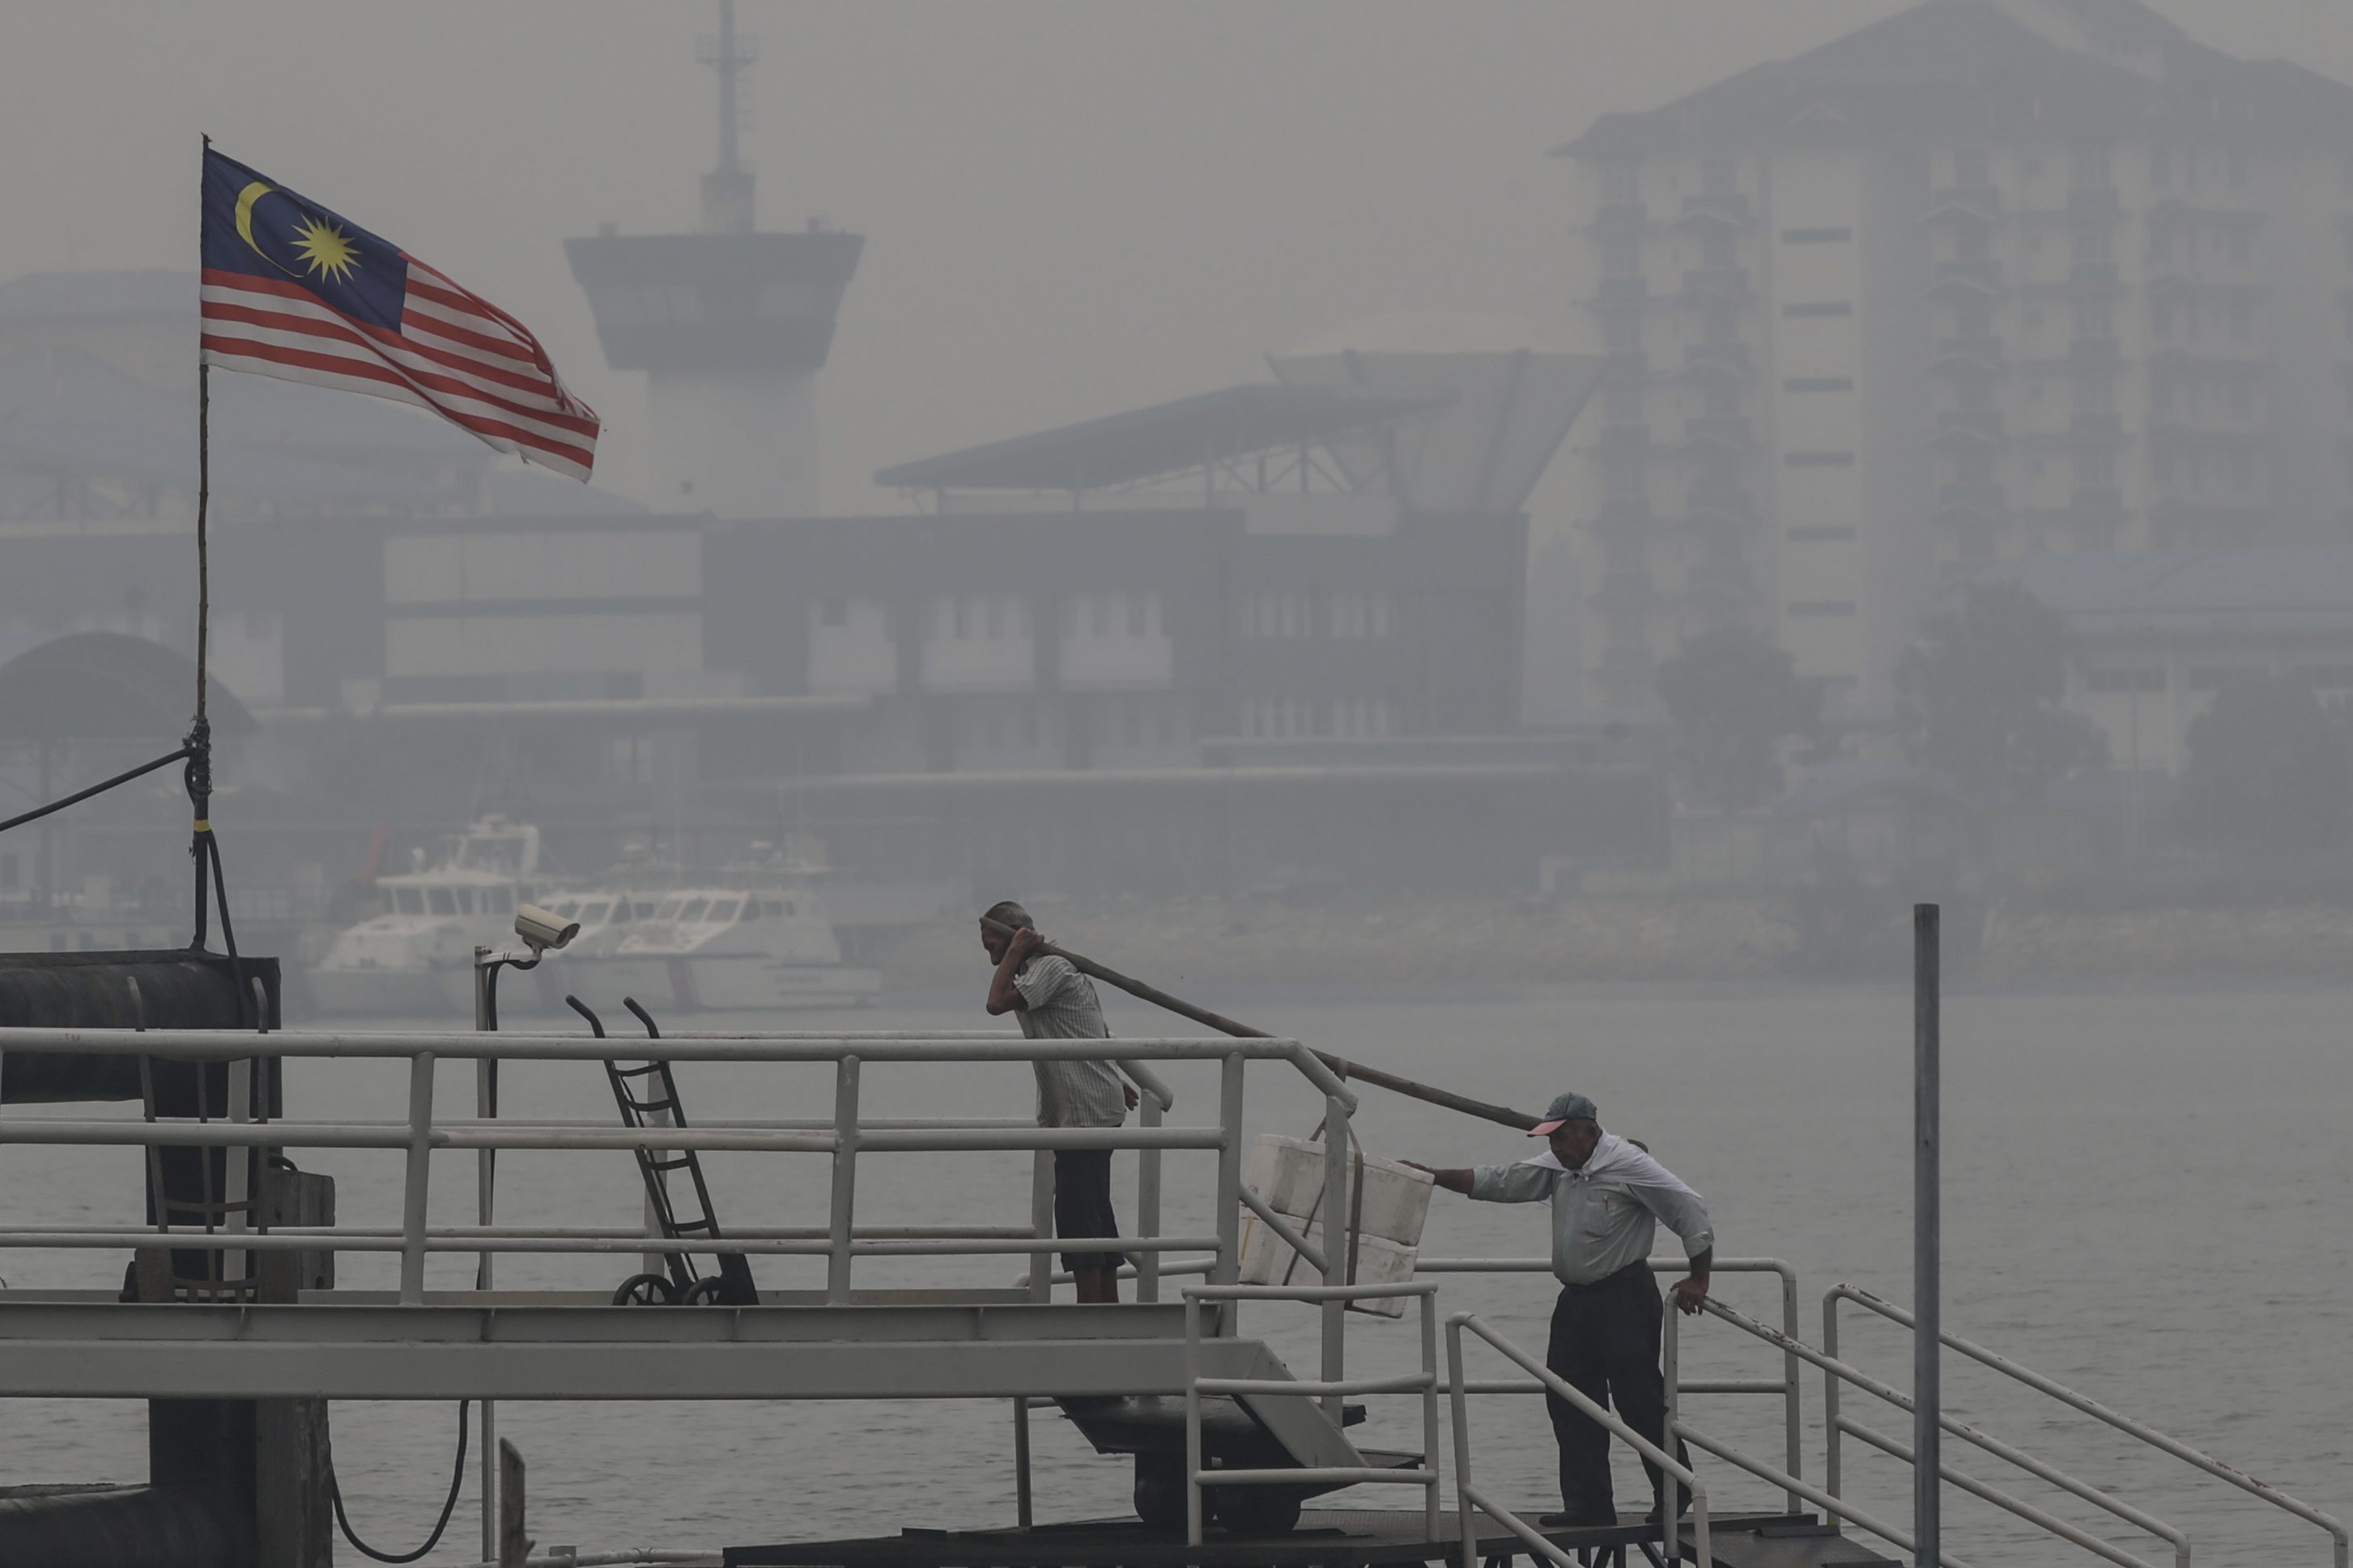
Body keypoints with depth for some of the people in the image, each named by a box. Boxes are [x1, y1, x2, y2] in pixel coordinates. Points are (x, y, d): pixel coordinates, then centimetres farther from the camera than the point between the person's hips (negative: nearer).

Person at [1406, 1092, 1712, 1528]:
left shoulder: (1628, 1166, -14)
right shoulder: (1558, 1169, 10)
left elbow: (1690, 1210, -15)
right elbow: (1498, 1183, 12)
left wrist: (1698, 1281, -13)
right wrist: (1434, 1177, 4)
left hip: (1625, 1296, -9)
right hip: (1576, 1297, 9)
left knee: (1639, 1397, -7)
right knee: (1568, 1400, 5)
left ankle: (1674, 1496, 4)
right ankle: (1587, 1503, 9)